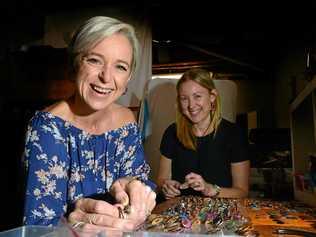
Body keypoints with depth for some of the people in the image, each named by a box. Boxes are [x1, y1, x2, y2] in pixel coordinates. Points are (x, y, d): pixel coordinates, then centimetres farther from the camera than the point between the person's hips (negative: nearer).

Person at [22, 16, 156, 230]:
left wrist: (135, 188, -25)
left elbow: (141, 176, -3)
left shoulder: (127, 121, -4)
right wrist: (72, 226, -38)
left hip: (118, 229, 4)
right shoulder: (48, 127, -16)